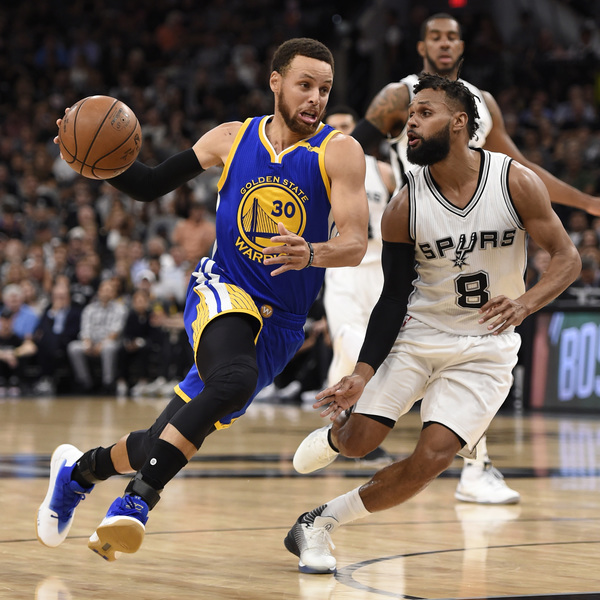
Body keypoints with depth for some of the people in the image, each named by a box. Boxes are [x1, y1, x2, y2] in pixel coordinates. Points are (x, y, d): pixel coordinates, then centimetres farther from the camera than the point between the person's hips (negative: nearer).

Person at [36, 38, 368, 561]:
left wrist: (310, 254, -40)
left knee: (174, 437, 2)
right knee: (234, 380, -35)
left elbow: (355, 243, -18)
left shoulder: (339, 152, -7)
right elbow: (150, 186, 11)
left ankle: (81, 468, 29)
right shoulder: (233, 139, 2)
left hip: (279, 324, 1)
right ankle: (139, 498, -26)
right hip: (223, 293, -1)